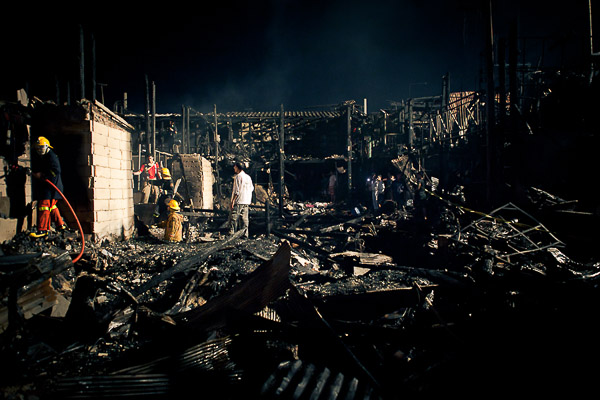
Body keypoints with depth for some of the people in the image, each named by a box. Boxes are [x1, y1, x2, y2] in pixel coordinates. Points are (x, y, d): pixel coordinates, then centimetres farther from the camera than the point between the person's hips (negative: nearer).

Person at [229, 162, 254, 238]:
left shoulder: (238, 177, -9)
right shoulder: (248, 177, 13)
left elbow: (236, 190, -15)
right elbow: (251, 188, 16)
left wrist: (233, 200, -13)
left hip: (238, 201, -7)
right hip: (246, 201, 7)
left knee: (234, 218, -7)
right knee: (244, 218, 9)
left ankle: (232, 233, -12)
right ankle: (245, 234, 10)